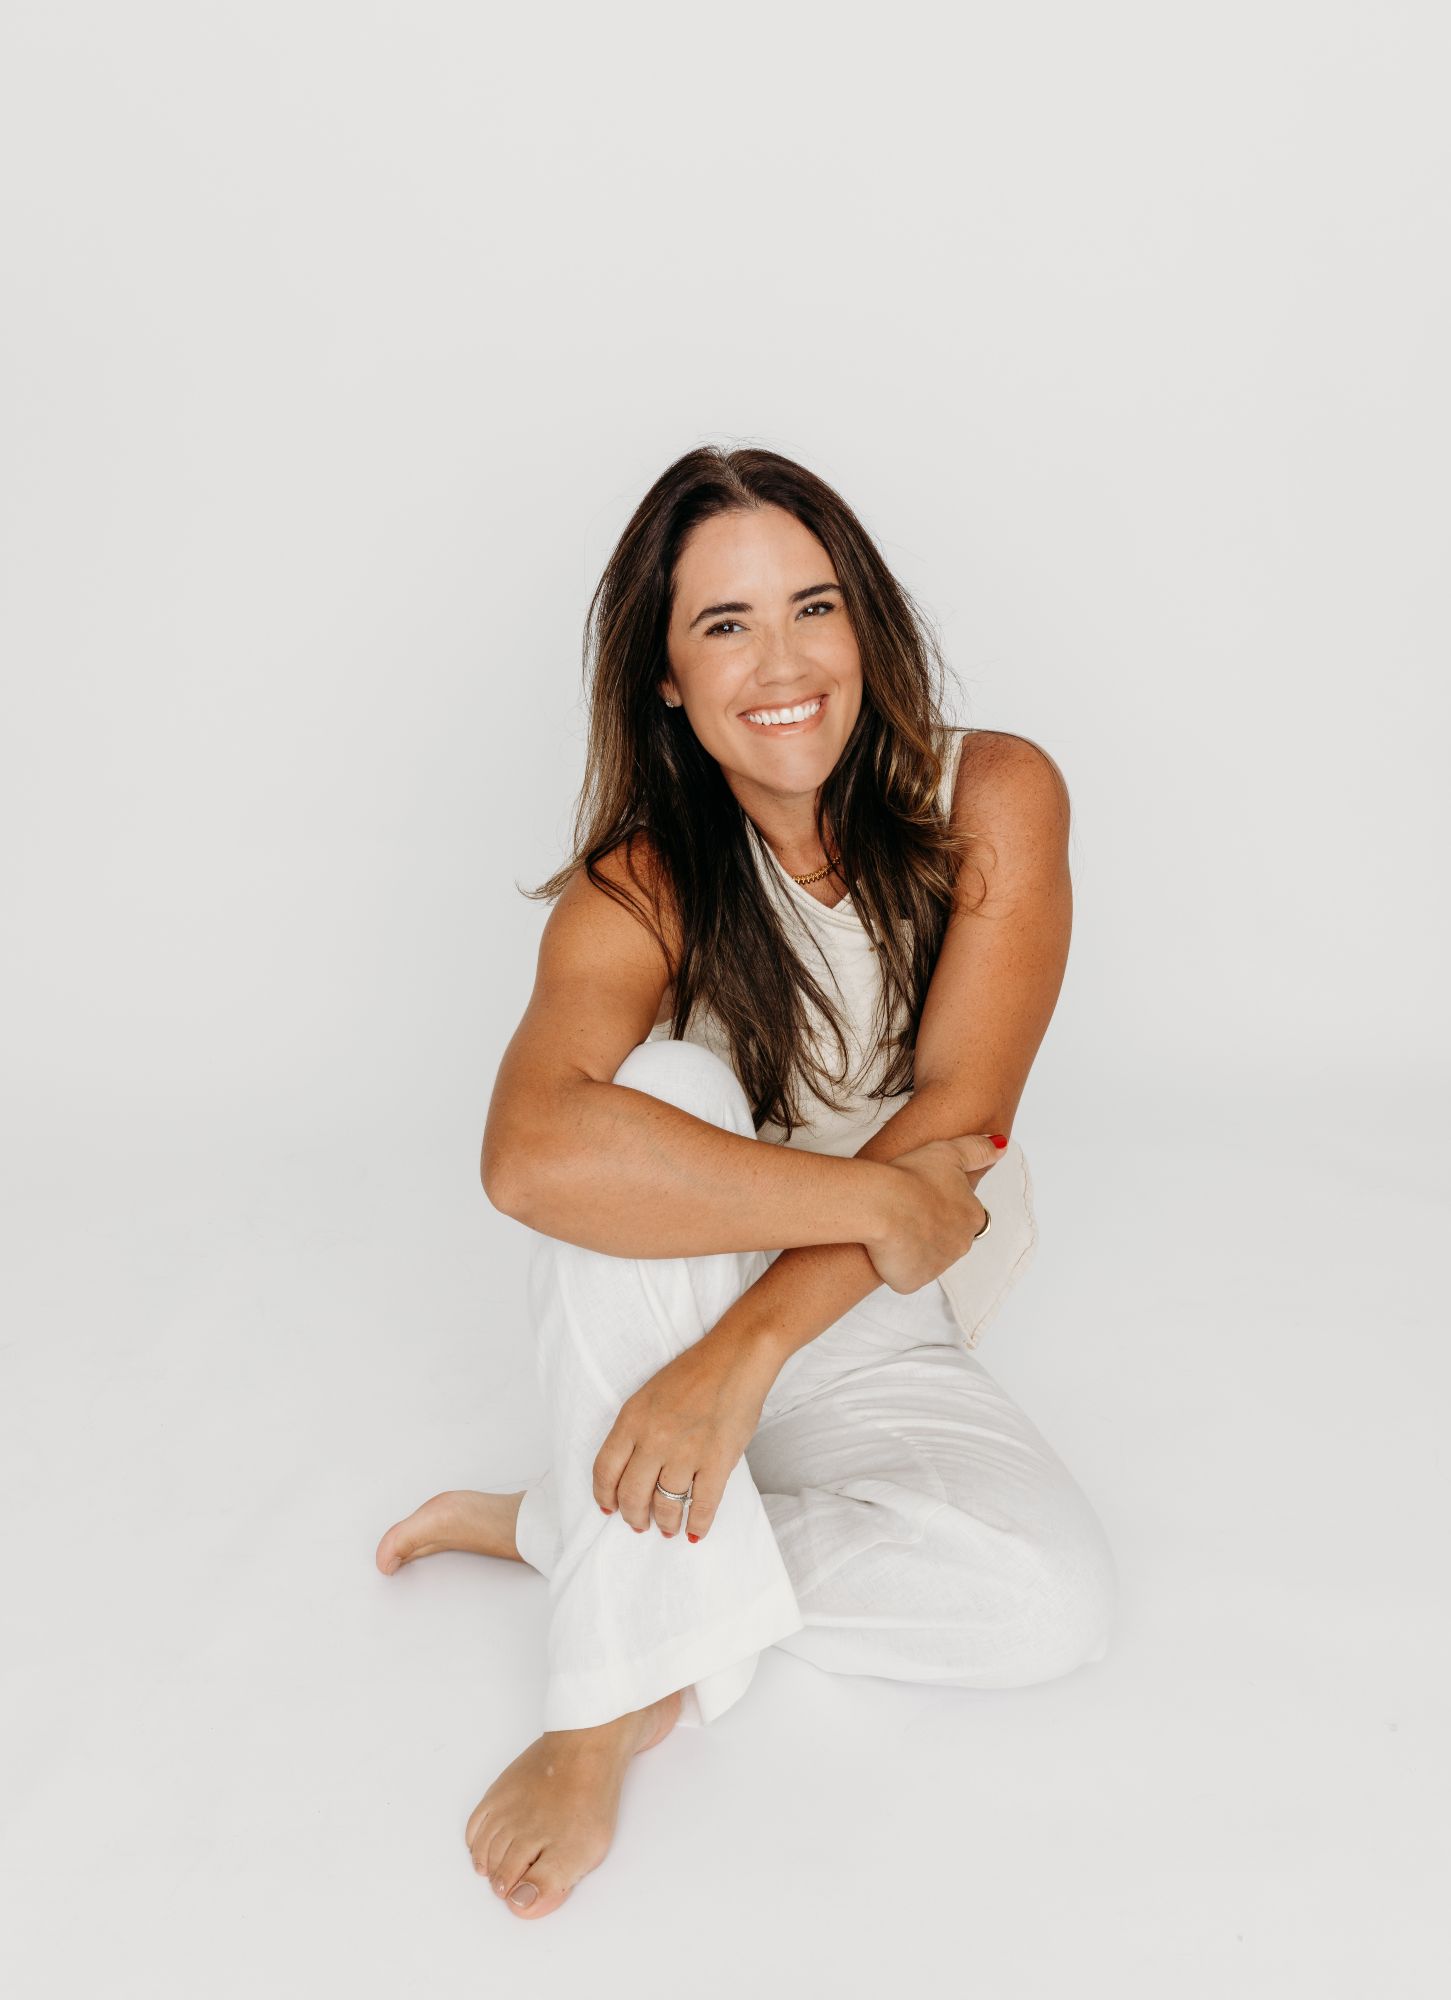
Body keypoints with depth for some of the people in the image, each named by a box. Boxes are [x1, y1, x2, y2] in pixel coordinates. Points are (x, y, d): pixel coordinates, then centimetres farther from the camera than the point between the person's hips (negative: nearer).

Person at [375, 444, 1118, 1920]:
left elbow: (961, 1113, -21)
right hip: (667, 1300, -1)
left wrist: (742, 1356, -31)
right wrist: (879, 1201, -36)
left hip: (871, 1329, 2)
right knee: (664, 1088, -33)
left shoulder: (993, 799, -12)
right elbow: (529, 1151, -36)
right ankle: (624, 1692, -29)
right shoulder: (640, 889, -17)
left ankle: (559, 1523, -12)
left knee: (1053, 1595, -24)